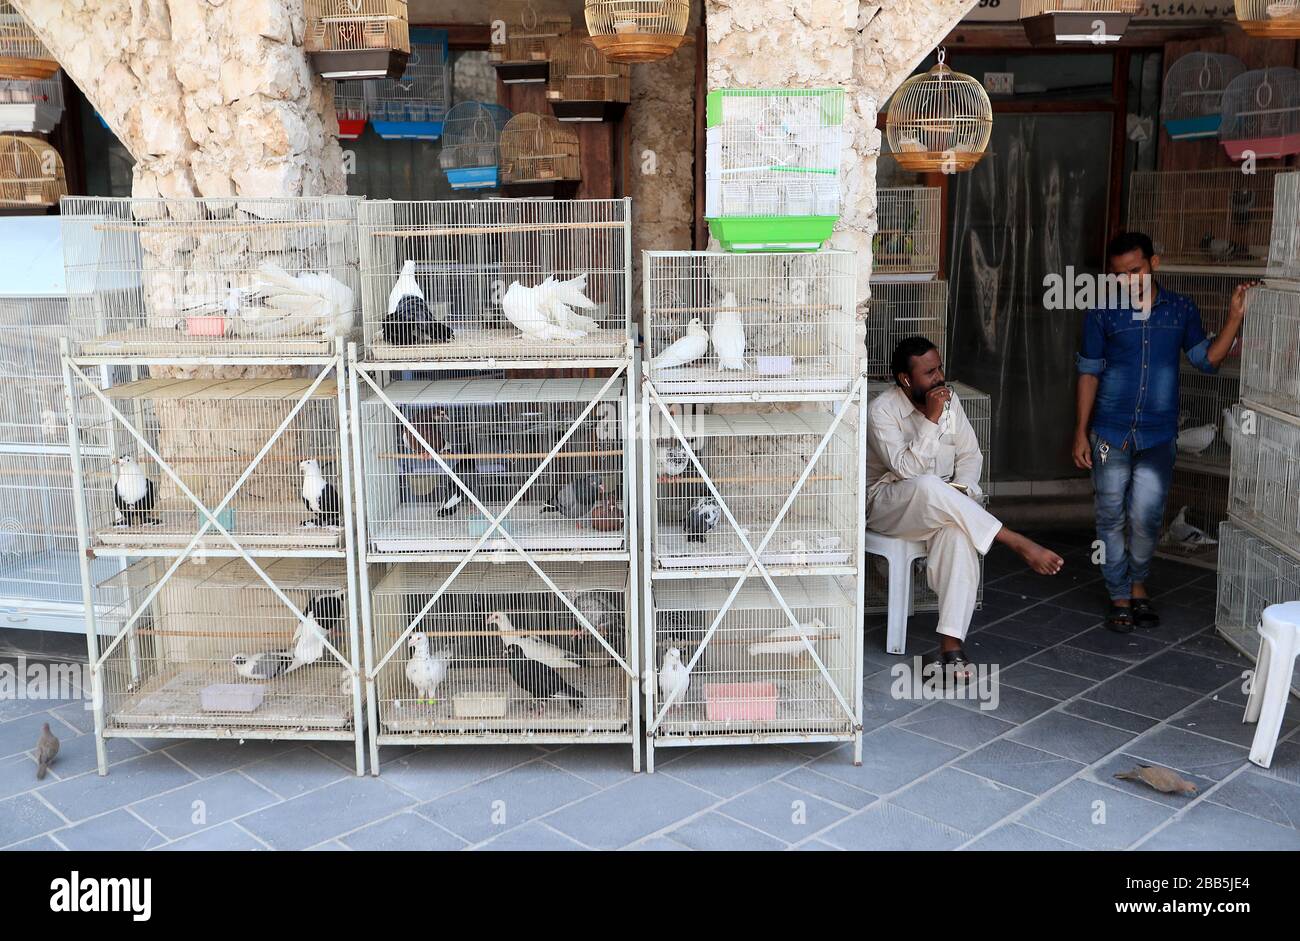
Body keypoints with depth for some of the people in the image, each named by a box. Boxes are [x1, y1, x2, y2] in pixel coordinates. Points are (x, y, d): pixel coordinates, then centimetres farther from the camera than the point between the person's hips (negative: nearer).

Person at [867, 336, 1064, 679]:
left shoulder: (949, 400, 5)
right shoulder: (882, 411, -13)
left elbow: (970, 455, 9)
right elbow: (907, 468, -24)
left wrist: (960, 491, -10)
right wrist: (930, 419, -26)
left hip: (940, 504, 4)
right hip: (890, 504, -4)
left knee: (959, 532, -33)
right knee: (929, 487, -40)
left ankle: (951, 642, -35)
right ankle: (1020, 545, -31)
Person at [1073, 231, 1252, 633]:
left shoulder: (1182, 309, 3)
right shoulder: (1102, 314, -2)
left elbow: (1206, 359, 6)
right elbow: (1089, 373, 2)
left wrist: (1235, 317, -6)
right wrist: (1081, 431, -1)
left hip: (1158, 435, 0)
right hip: (1110, 434, 0)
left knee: (1146, 517, -2)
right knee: (1112, 517, 5)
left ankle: (1138, 584, 24)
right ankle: (1120, 596, 19)